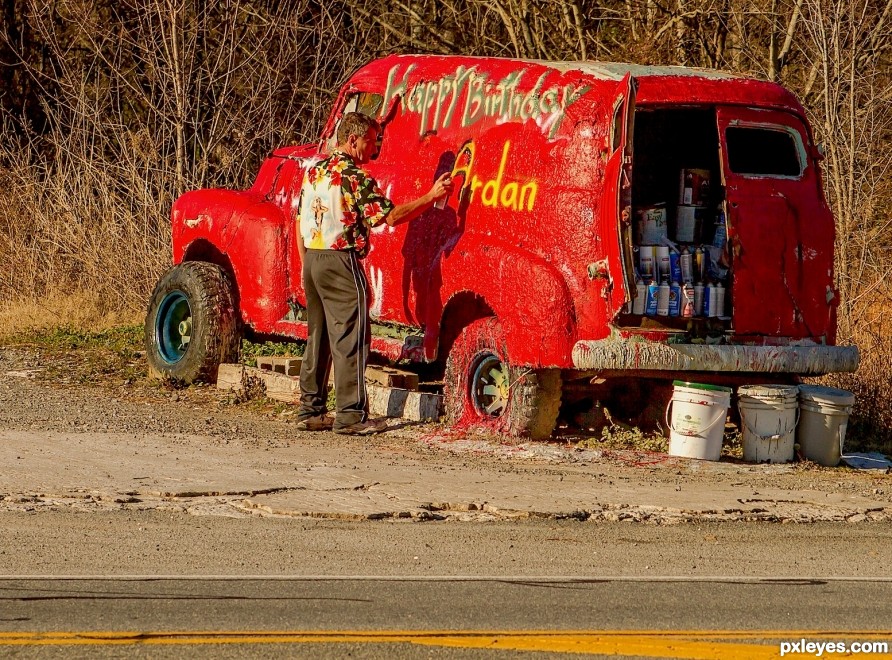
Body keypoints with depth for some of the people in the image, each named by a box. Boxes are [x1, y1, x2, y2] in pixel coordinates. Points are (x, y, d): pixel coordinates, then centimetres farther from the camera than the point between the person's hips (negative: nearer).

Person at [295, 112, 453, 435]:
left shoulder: (313, 171, 12)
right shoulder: (354, 177, -12)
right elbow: (391, 216, -15)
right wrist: (431, 196, -10)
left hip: (312, 259, 8)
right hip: (341, 262, -8)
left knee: (318, 336, 14)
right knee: (350, 338, -5)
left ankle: (310, 411, 16)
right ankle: (351, 415, -7)